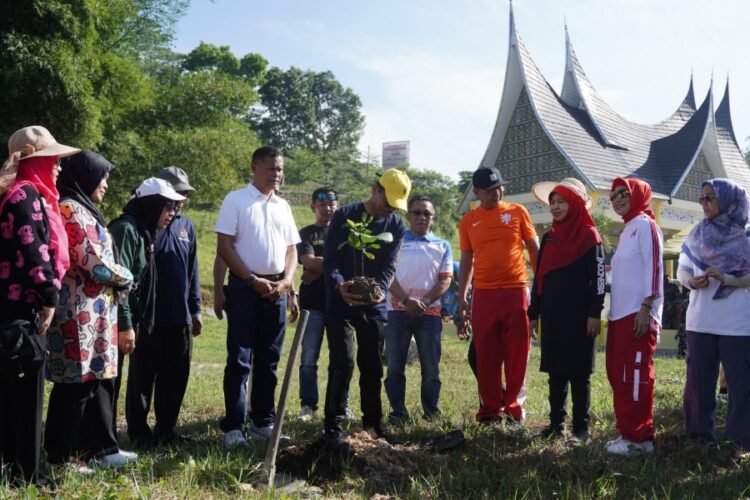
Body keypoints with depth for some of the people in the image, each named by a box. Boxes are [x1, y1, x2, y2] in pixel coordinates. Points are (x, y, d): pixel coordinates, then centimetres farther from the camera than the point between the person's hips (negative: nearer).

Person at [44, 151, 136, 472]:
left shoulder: (84, 210, 18)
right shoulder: (70, 209, -12)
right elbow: (92, 261, -17)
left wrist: (118, 278, 2)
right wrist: (125, 278, -2)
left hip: (94, 311, 10)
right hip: (79, 312, -10)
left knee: (99, 380, 13)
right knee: (76, 383, -3)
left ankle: (101, 447, 21)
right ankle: (62, 455, 6)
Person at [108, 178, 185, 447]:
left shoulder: (146, 232, 14)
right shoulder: (125, 229, -15)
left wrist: (142, 323, 15)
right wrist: (125, 324, -24)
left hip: (140, 320, 10)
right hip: (121, 320, -10)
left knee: (142, 376, 15)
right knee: (111, 379, -3)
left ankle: (139, 433, 27)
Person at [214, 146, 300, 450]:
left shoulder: (283, 206, 14)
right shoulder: (236, 200, -3)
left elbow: (291, 249, 15)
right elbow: (224, 246, -8)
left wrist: (286, 280, -3)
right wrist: (252, 280, -13)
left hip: (277, 289, 5)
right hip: (245, 287, -5)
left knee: (268, 361, 10)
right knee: (239, 360, -5)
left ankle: (263, 423, 18)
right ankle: (233, 428, -1)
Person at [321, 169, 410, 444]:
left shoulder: (397, 227, 5)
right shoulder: (344, 215, -5)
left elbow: (389, 266, -3)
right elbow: (330, 259, -10)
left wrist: (380, 289, -24)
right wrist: (339, 284, -30)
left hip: (374, 306, 4)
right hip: (341, 303, -4)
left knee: (372, 365, 8)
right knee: (343, 362, -10)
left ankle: (373, 423, 20)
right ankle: (333, 426, -4)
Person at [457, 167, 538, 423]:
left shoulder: (517, 212, 4)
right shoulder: (468, 221, 9)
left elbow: (534, 250, 8)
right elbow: (466, 260, 13)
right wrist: (461, 296, 9)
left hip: (516, 291, -1)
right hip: (483, 295, 1)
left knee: (516, 353, 3)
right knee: (486, 355, 4)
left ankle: (513, 405, 14)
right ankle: (490, 407, 14)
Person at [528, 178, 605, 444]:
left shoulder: (590, 237, -4)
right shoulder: (549, 237, 14)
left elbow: (598, 278, -9)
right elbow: (539, 278, 15)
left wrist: (594, 314, -15)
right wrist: (533, 314, 12)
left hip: (578, 317, -6)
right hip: (552, 316, 6)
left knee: (578, 373, -2)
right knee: (555, 372, 9)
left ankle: (581, 428, 3)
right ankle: (556, 422, 16)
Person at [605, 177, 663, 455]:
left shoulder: (645, 225, -4)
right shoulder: (627, 231, 21)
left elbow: (654, 268, -13)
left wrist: (646, 307, -18)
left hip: (638, 315, -9)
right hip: (620, 315, 9)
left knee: (636, 376, -8)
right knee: (619, 376, 10)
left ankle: (639, 438, -5)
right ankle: (629, 432, 16)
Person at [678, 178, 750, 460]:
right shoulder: (697, 235, 10)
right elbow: (681, 271, 13)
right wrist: (691, 282, -8)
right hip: (700, 322, 4)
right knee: (699, 381, 8)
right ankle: (700, 435, 18)